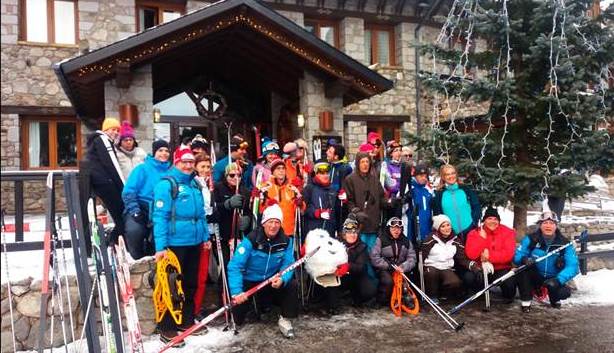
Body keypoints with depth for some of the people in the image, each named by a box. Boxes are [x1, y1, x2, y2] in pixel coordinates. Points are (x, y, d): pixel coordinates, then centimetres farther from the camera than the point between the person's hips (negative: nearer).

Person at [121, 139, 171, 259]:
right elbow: (128, 192, -5)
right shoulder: (143, 168, 0)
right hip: (140, 210, -3)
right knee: (134, 230, -30)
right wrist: (135, 211, -15)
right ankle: (139, 260, -4)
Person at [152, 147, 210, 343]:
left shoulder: (195, 184, 11)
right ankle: (166, 327, 15)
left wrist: (205, 236, 15)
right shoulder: (166, 184, -11)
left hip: (195, 242, 7)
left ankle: (187, 320, 32)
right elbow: (160, 216, -17)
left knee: (191, 283, 17)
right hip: (174, 244, -7)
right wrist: (160, 246, -22)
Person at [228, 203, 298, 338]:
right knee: (239, 300, -21)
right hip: (249, 282, -2)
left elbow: (288, 265, -13)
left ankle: (285, 319, 1)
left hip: (272, 282, 2)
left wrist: (282, 279, -36)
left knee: (291, 285, -21)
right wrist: (237, 292, -38)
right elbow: (235, 266, -28)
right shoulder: (251, 240, -23)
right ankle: (235, 322, 19)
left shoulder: (286, 241, -10)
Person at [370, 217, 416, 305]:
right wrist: (389, 266, -18)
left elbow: (412, 258, 0)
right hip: (384, 269, -3)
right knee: (388, 281, -31)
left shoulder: (406, 241, 10)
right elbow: (374, 257, -10)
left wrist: (403, 267, -19)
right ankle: (382, 302, -8)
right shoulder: (381, 240, -1)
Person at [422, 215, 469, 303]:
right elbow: (422, 255, -9)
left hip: (447, 269, 3)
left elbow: (461, 258, 3)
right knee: (432, 273, -38)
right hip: (431, 267, -2)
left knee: (456, 283, -28)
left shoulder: (455, 240, 9)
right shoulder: (431, 239, -3)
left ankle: (440, 291, 6)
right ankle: (432, 295, -10)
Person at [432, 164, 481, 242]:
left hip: (470, 231, 0)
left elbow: (477, 207, 6)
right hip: (451, 234, 0)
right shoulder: (439, 195, 2)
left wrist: (474, 223, -3)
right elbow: (437, 215, 7)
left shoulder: (466, 190, 3)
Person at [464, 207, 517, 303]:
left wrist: (489, 255, -21)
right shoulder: (474, 233, -3)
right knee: (468, 277, -28)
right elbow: (471, 255, -17)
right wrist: (482, 237, -20)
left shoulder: (508, 232, -3)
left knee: (509, 281, -30)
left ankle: (508, 297, 8)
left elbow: (508, 254, -16)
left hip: (501, 269, 0)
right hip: (481, 269, 0)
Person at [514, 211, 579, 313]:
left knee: (564, 292, -27)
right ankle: (526, 301, -13)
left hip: (553, 279, 0)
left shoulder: (564, 244, -12)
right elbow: (517, 256, -12)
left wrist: (558, 280, -34)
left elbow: (572, 266, -19)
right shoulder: (531, 239, -12)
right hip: (534, 278, 0)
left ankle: (555, 299, 13)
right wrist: (524, 259, -37)